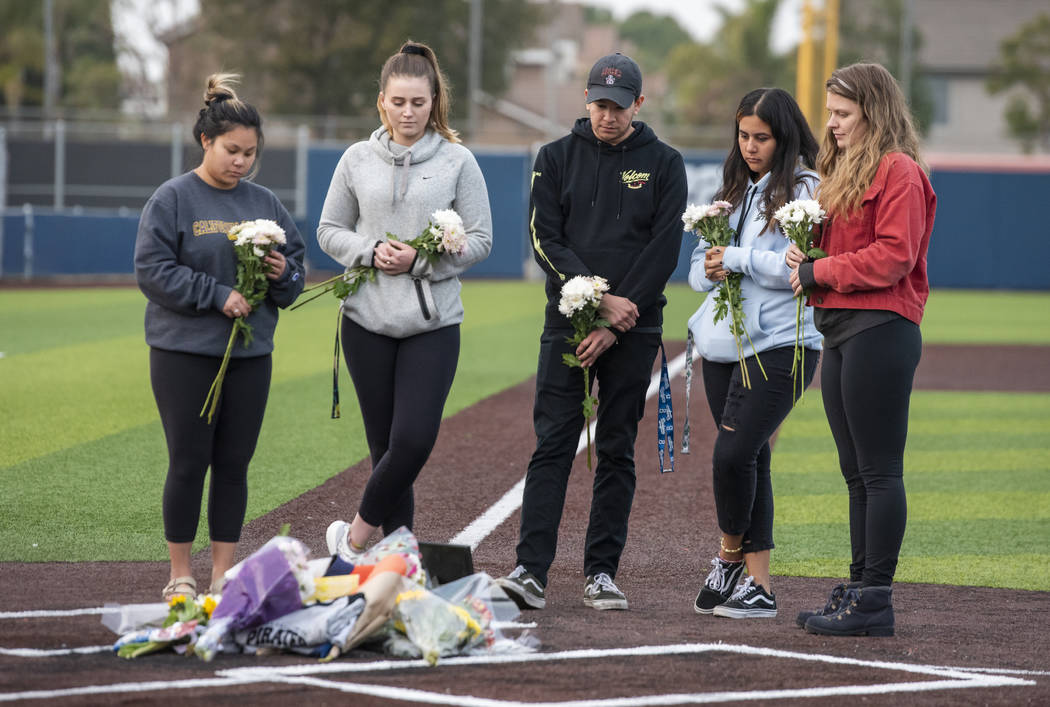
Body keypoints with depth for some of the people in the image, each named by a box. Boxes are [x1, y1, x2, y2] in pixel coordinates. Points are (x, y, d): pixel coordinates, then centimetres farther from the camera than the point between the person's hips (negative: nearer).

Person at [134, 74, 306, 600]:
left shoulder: (264, 203, 9)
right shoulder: (172, 199, -4)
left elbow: (296, 269, 17)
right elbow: (153, 271, -10)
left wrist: (283, 275, -7)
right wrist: (218, 295, -15)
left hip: (250, 355, 4)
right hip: (184, 353, -4)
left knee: (234, 464, 6)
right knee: (189, 463, -1)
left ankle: (223, 573, 13)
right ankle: (181, 575, 9)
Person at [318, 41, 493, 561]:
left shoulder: (457, 162, 1)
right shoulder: (358, 160, 6)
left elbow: (480, 240, 2)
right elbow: (329, 231, 11)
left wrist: (420, 260, -11)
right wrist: (371, 253, -8)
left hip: (433, 323, -1)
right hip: (368, 320, 2)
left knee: (414, 440, -13)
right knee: (385, 444, 3)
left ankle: (355, 537, 3)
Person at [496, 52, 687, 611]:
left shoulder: (663, 165, 4)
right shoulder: (557, 158, 7)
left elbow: (663, 251, -3)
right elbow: (546, 240, 0)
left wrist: (614, 325, -11)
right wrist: (599, 299, -13)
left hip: (633, 330, 0)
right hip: (568, 321, 0)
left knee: (617, 450, 3)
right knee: (552, 445, -7)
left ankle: (601, 574, 8)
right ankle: (531, 571, -13)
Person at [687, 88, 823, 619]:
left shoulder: (806, 191, -5)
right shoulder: (734, 190, 17)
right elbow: (699, 264, 18)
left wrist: (738, 258, -11)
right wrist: (711, 271, -4)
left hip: (779, 344, -7)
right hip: (725, 343, 7)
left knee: (733, 454, -16)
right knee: (749, 460, 8)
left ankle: (730, 555, 7)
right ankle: (758, 586, 12)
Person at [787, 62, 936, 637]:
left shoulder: (899, 173, -9)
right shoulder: (844, 170, 21)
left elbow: (893, 255, -18)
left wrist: (820, 271, -12)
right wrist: (804, 258, 3)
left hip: (880, 330, -10)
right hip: (841, 331, 10)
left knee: (880, 471, -7)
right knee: (857, 474, 12)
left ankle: (875, 600, -7)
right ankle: (860, 590, 17)